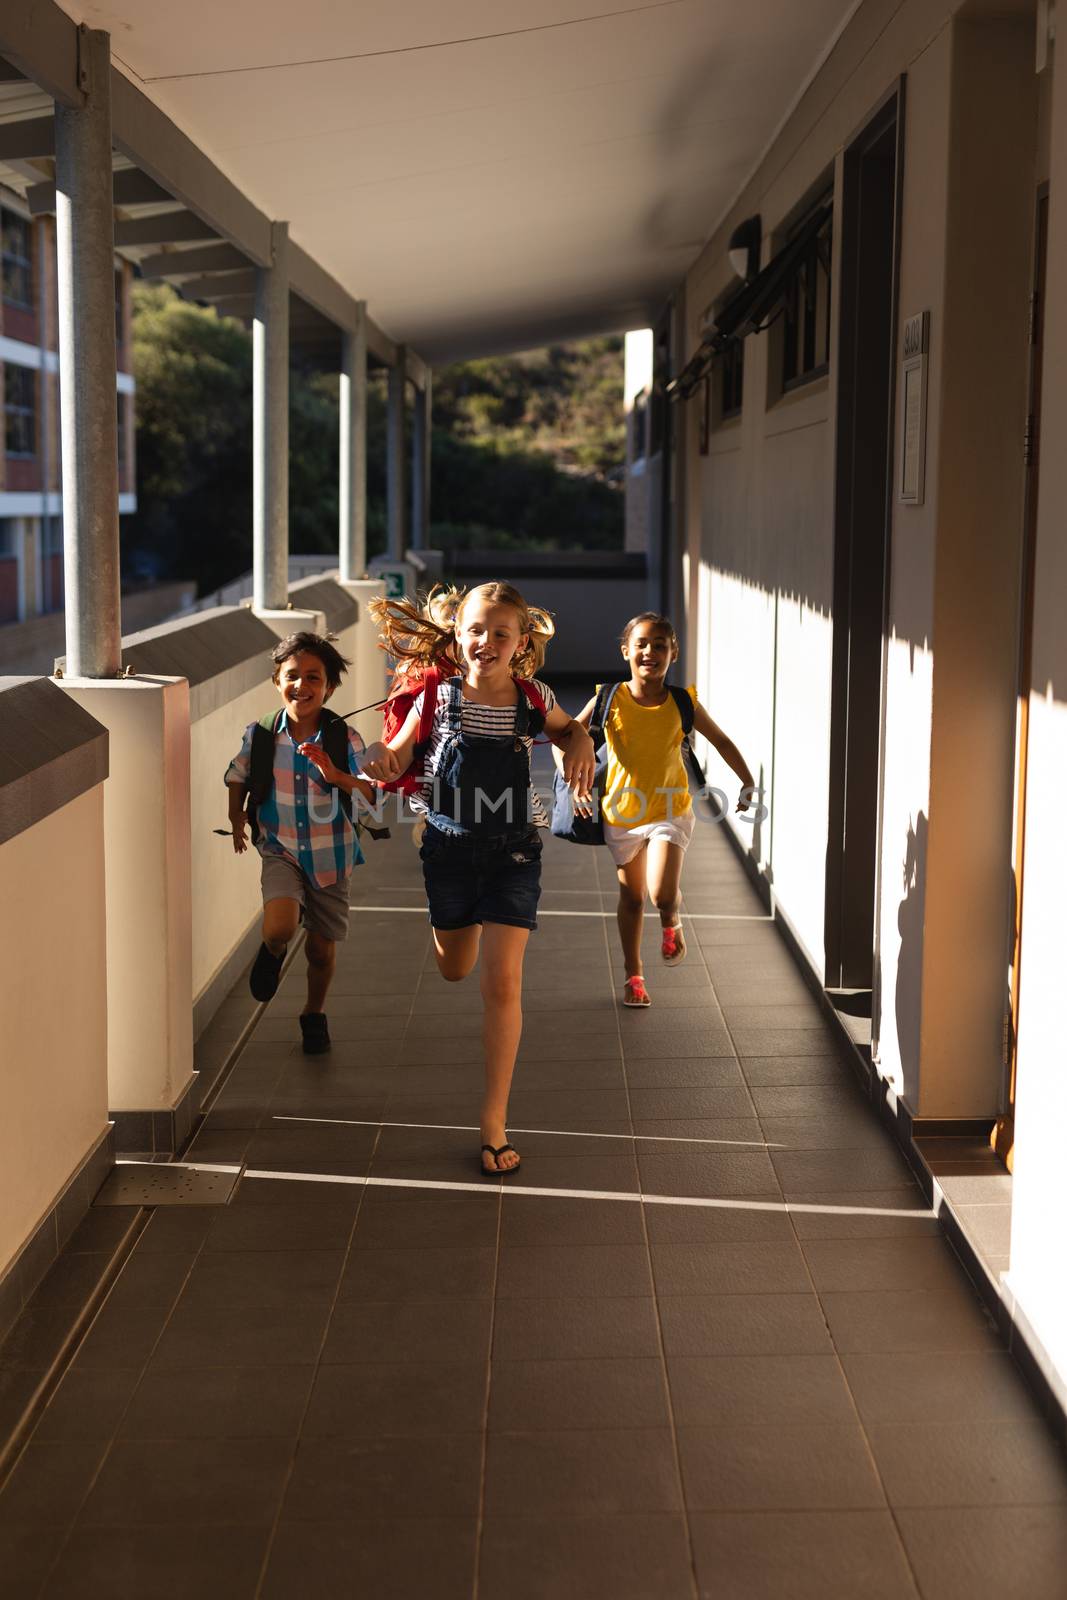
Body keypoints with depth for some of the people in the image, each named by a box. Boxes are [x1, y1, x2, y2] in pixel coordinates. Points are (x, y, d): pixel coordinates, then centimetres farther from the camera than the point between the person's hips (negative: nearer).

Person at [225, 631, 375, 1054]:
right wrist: (237, 818, 3)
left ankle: (314, 1014, 42)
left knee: (322, 947, 12)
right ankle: (272, 952, 14)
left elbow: (372, 794, -15)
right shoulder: (259, 735, -8)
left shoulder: (344, 739, -12)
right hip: (280, 850, 0)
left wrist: (337, 776, -31)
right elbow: (239, 776, 12)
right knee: (278, 929, -25)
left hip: (330, 856, 0)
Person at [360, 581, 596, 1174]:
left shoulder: (533, 699, -6)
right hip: (449, 846, 1)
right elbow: (398, 757, -2)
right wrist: (381, 758, -26)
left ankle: (494, 1120, 0)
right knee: (453, 969, 20)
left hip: (513, 852, -1)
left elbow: (568, 729, 16)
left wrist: (581, 747, -7)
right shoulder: (439, 696, -8)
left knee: (502, 983, -9)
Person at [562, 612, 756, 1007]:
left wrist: (748, 782, 5)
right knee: (631, 897, 15)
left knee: (662, 895, -20)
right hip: (622, 812, 1)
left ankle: (671, 923, 18)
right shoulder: (610, 700, -11)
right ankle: (633, 975, 34)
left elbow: (721, 741, 5)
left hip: (670, 811, -1)